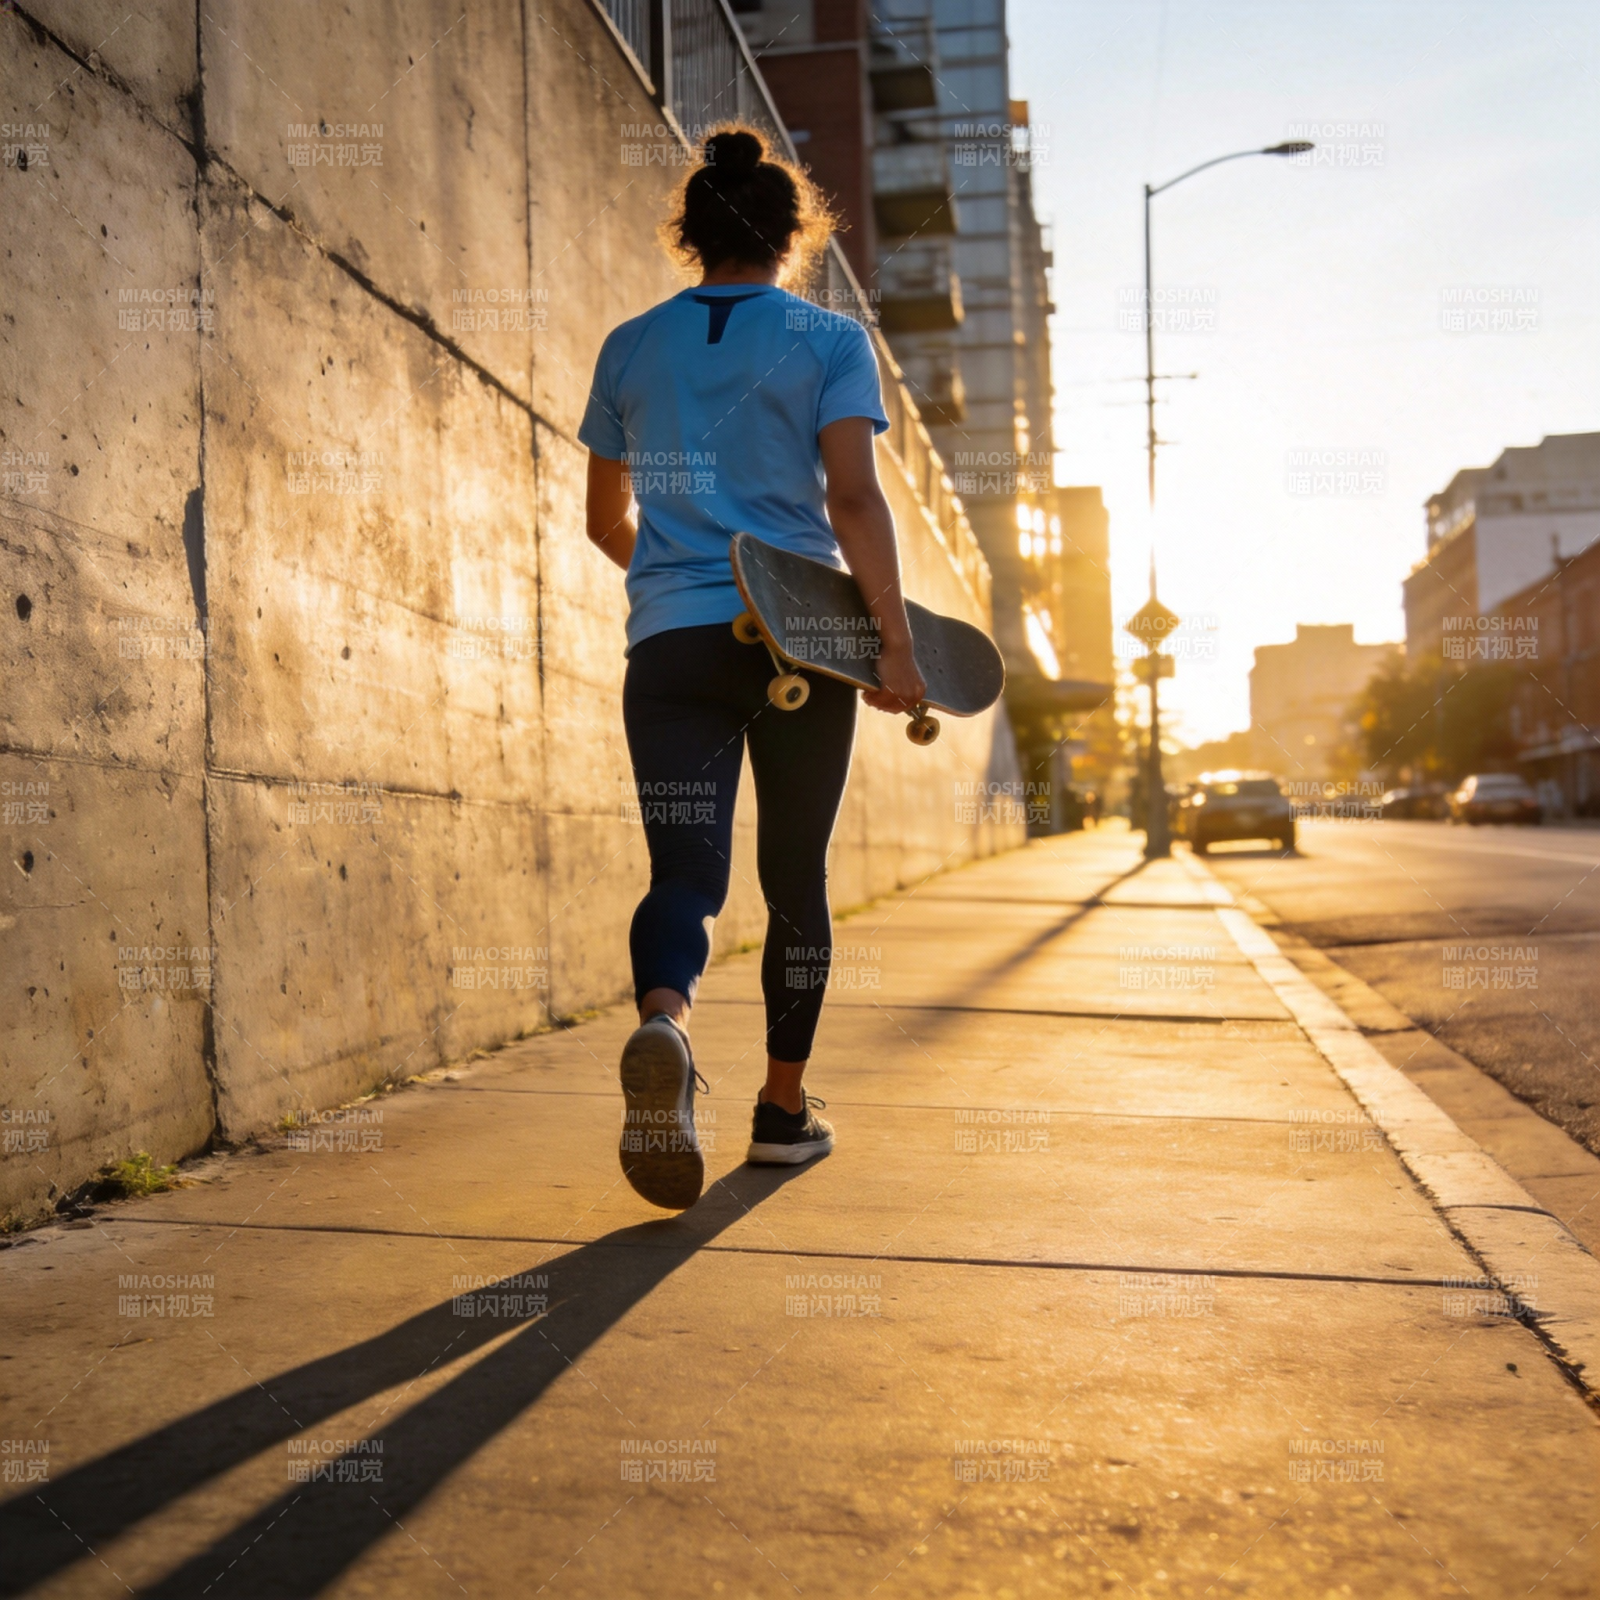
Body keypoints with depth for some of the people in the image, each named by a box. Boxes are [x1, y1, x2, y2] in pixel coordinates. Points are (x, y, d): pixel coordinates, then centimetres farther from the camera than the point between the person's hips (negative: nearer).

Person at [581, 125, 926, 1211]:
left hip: (668, 644, 2)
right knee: (797, 876, 11)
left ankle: (664, 1022, -34)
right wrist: (896, 638, -12)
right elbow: (854, 499, -11)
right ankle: (785, 1107, 21)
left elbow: (605, 520, 17)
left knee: (685, 871, -1)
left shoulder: (629, 347, 12)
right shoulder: (831, 340, 3)